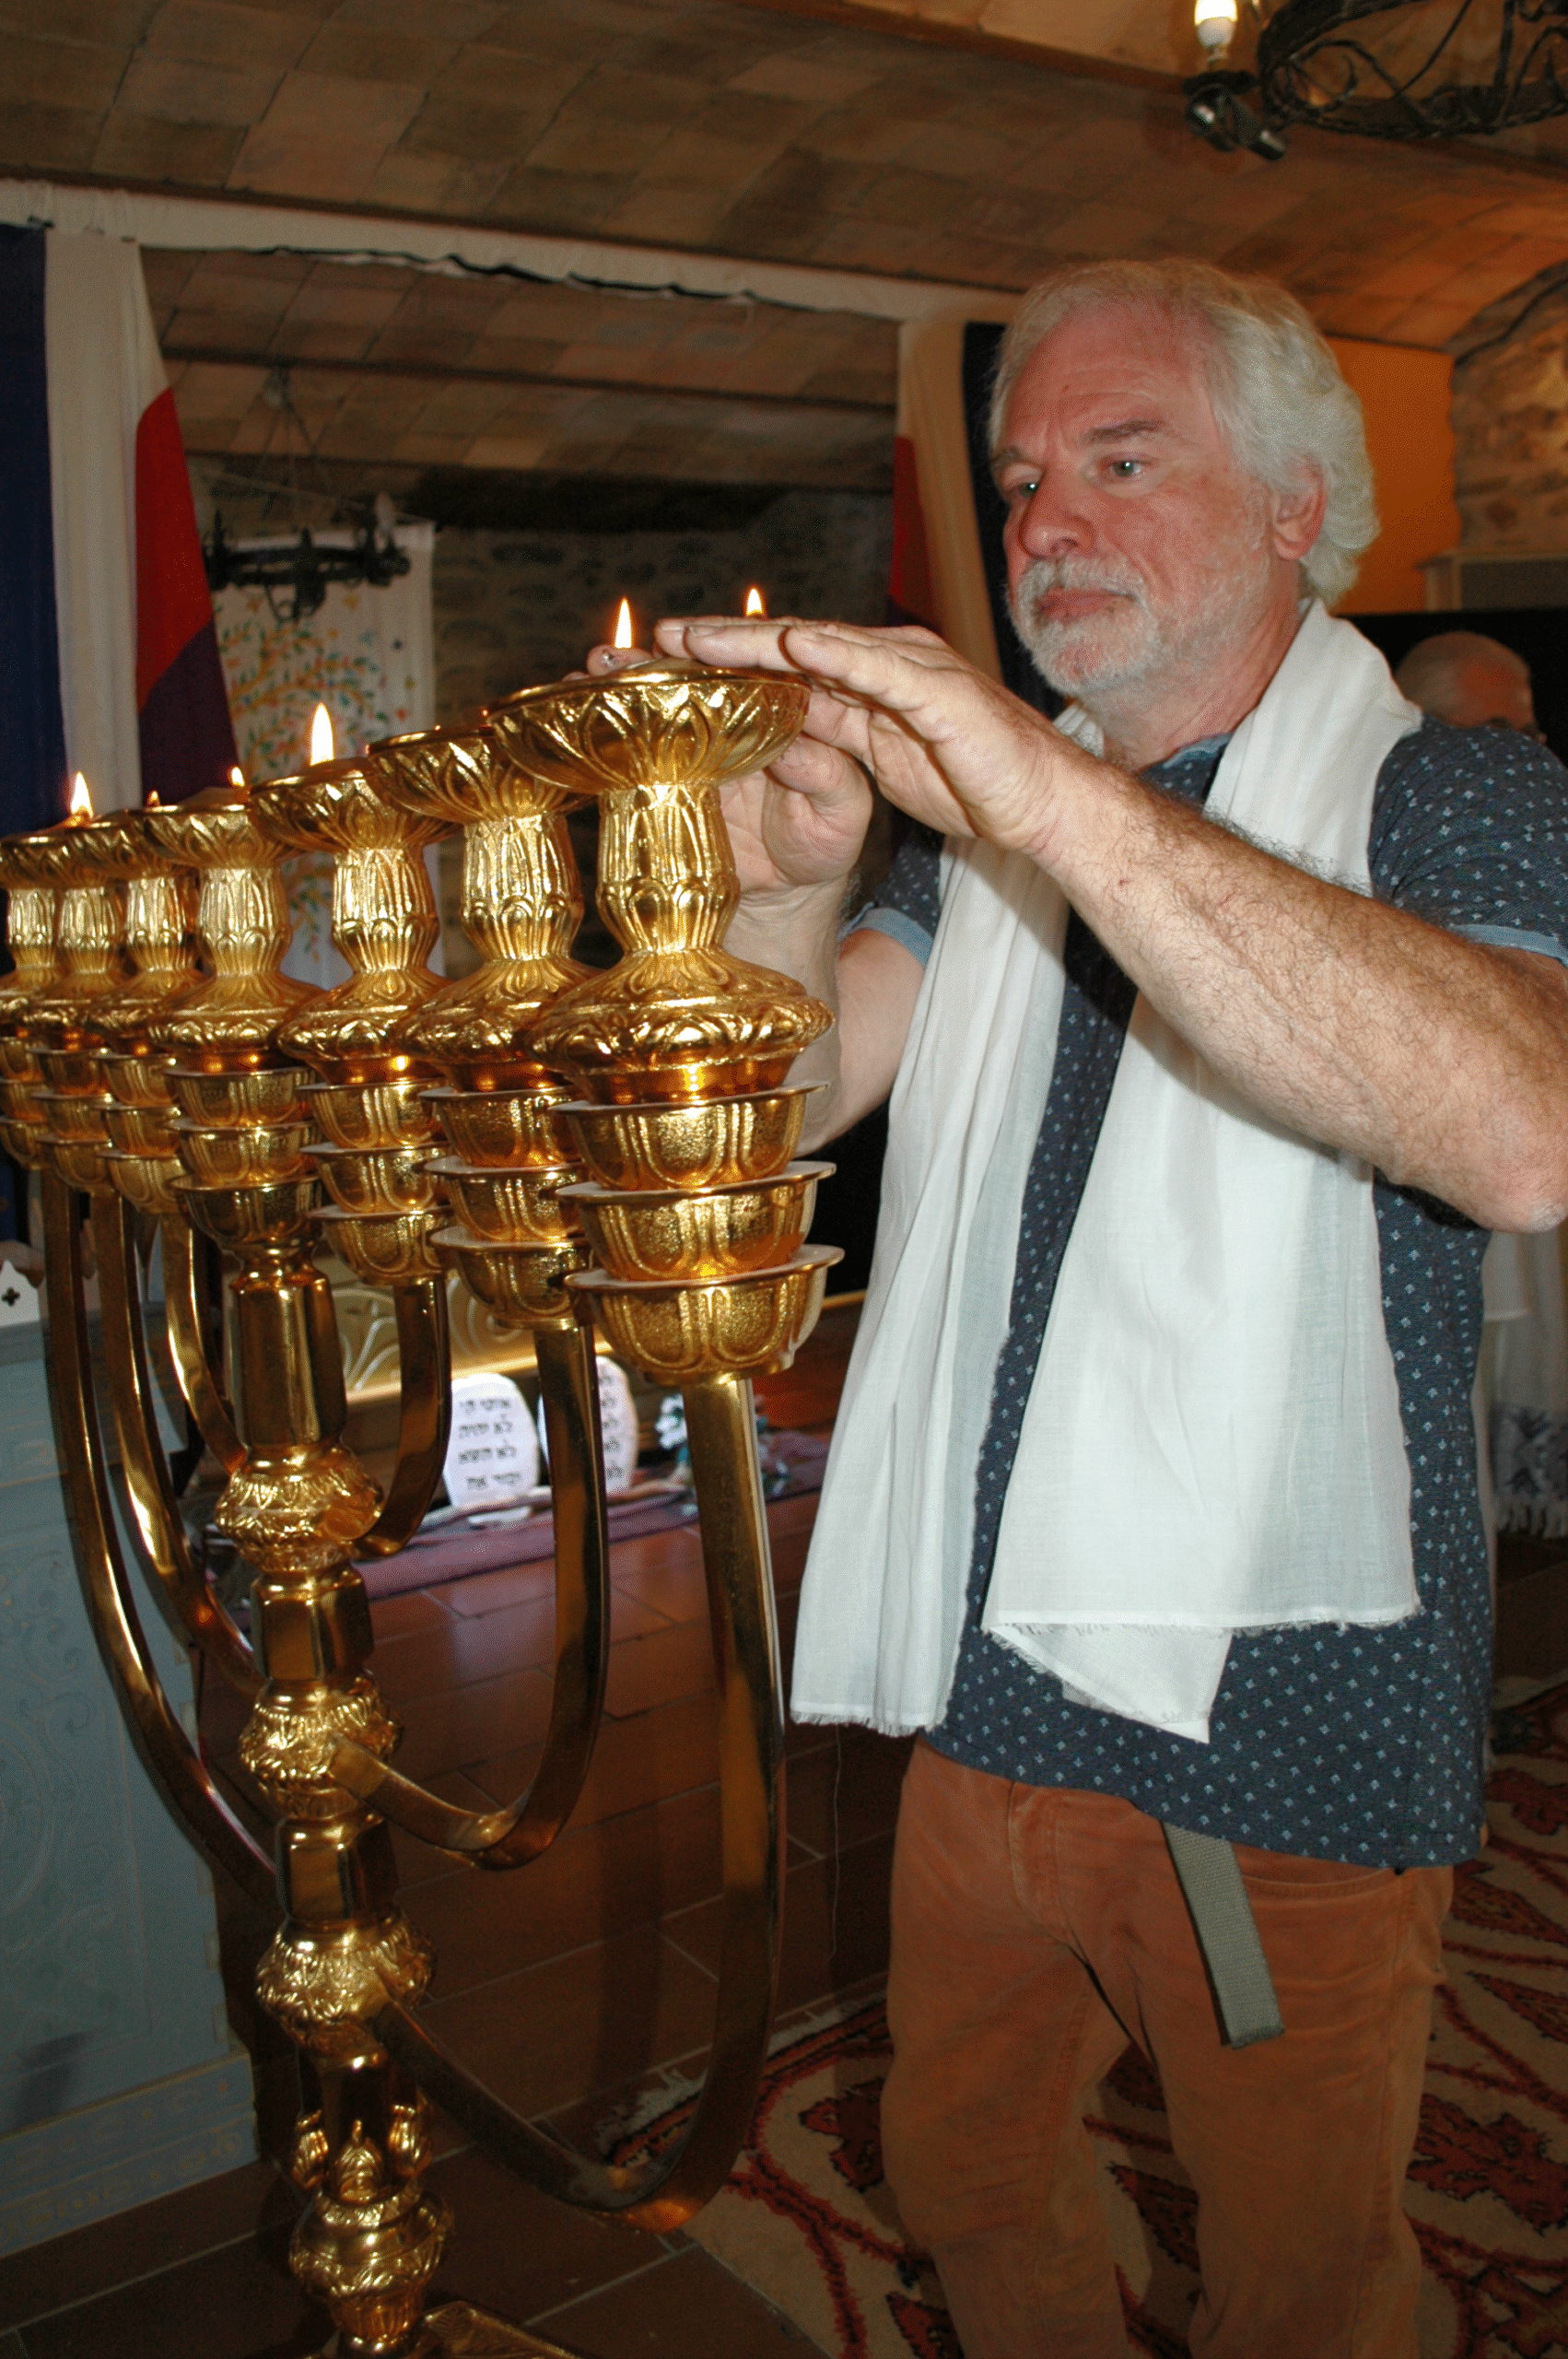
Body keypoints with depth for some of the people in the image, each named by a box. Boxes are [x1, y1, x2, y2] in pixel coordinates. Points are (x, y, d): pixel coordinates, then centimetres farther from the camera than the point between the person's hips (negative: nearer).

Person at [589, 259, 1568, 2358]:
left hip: (1286, 1737, -4)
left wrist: (1068, 802, -35)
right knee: (960, 2185, 24)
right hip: (987, 1694, 5)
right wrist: (785, 882, -21)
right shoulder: (983, 808, 9)